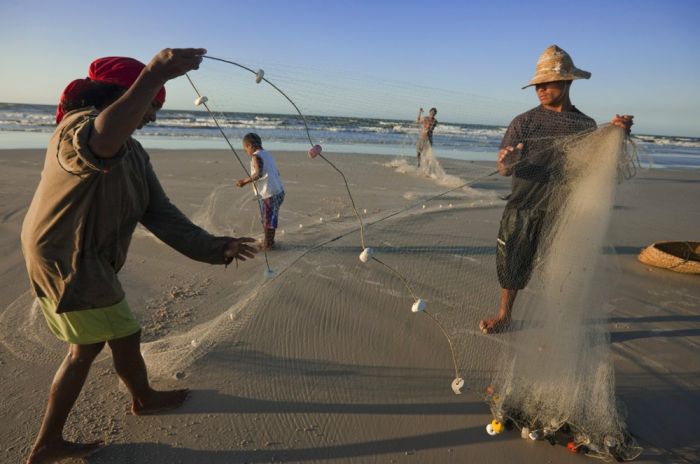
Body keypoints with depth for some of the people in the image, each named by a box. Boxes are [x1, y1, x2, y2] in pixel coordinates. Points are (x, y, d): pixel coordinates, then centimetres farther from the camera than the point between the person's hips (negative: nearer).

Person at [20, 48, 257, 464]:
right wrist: (153, 75, -58)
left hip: (86, 262, 10)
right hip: (68, 261, -10)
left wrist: (213, 247, -8)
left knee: (87, 346, 22)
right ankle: (144, 398, 38)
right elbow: (99, 141, -50)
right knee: (124, 336, 9)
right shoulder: (79, 126, -20)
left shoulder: (134, 153, 7)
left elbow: (159, 213, 0)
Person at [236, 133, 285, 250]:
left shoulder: (256, 156, -10)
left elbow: (259, 174, -25)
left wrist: (245, 181, -17)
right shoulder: (267, 154, 14)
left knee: (267, 220, 6)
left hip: (269, 194, -8)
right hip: (278, 192, 8)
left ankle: (267, 244, 18)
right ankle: (270, 240, 34)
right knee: (272, 218, 20)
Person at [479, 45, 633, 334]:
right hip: (521, 208, 0)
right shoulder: (524, 121, 2)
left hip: (561, 212, 1)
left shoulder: (586, 125, 6)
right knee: (511, 265, 7)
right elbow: (504, 170, -6)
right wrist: (506, 163, -29)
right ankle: (504, 315, 28)